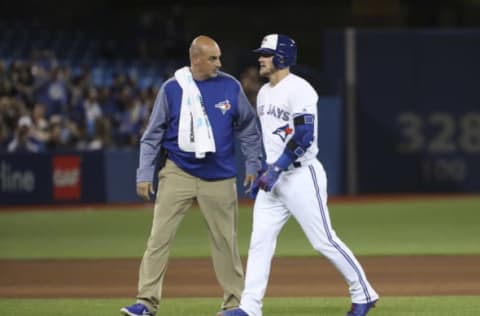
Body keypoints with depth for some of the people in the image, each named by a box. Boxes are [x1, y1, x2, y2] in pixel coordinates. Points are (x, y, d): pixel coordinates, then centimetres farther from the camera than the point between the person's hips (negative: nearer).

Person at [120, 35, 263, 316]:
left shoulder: (230, 87, 0)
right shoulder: (172, 89, -2)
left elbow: (248, 128, 8)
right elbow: (153, 135, 2)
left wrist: (253, 165, 4)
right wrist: (145, 174, -3)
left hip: (219, 177, 1)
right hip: (178, 174, -1)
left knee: (225, 240, 5)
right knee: (160, 237, -6)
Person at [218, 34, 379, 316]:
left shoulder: (298, 89, -13)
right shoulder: (264, 93, 15)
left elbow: (304, 136, -21)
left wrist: (276, 169, -23)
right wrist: (265, 172, 19)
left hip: (302, 176, -9)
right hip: (274, 178, 9)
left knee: (324, 241, -4)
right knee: (260, 241, 0)